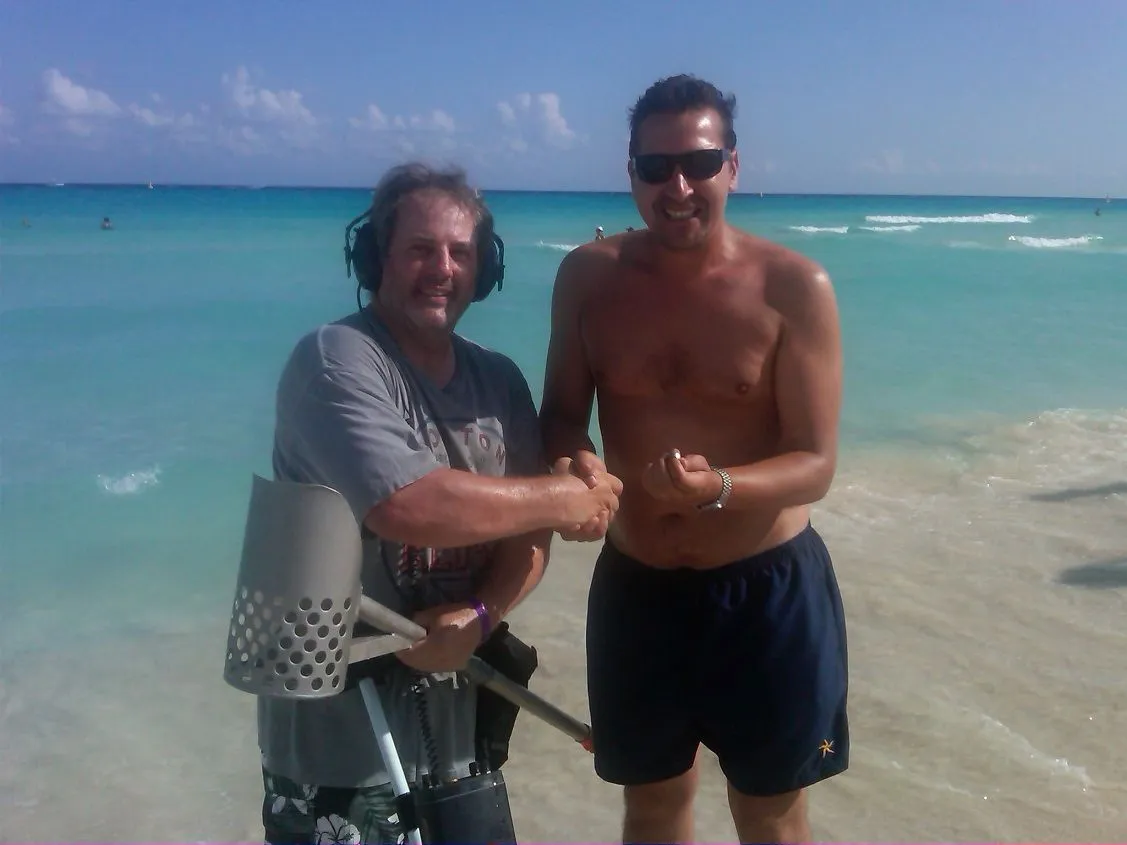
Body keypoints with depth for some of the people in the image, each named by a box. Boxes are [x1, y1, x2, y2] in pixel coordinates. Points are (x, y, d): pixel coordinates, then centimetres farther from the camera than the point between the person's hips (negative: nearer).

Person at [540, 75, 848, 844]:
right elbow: (562, 414, 1)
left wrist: (718, 488, -34)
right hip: (635, 587, 3)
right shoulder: (589, 276, -6)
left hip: (769, 589, -2)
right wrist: (575, 463, -22)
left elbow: (817, 464, -15)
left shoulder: (795, 286, -15)